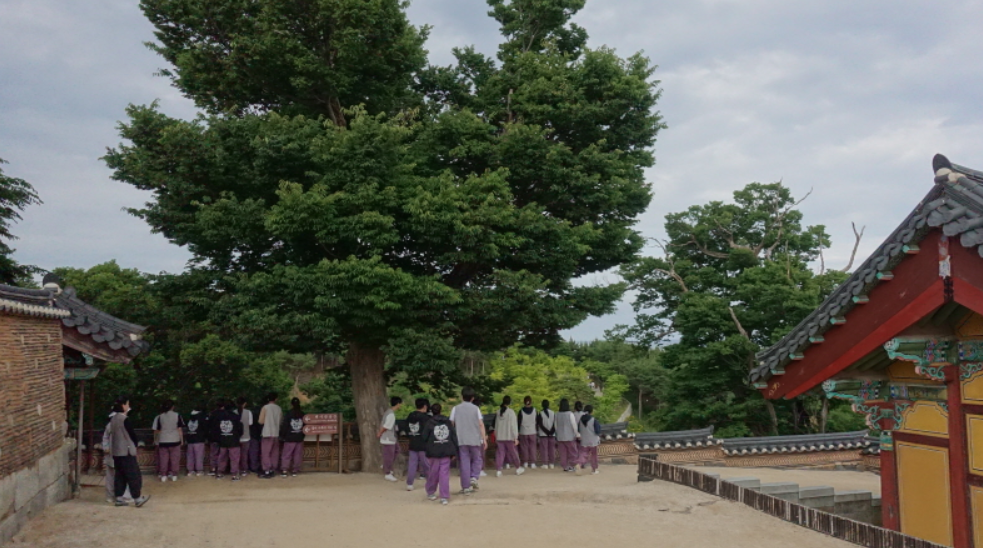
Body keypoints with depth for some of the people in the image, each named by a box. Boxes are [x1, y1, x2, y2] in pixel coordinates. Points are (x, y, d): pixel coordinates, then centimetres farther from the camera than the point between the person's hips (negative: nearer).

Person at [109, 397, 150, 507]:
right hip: (127, 451, -8)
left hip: (116, 452, 8)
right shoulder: (125, 419, -16)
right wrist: (135, 445, 7)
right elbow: (132, 434, -12)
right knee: (133, 475, -1)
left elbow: (113, 434, 14)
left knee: (119, 475, 11)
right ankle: (137, 499, 2)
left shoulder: (113, 419, 9)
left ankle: (119, 498, 12)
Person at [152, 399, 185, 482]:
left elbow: (156, 431, 2)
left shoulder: (159, 417, -1)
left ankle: (163, 475, 9)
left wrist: (156, 441, 16)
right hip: (175, 441, -1)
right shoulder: (177, 416, -4)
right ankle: (174, 475, 9)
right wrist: (182, 440, 5)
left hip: (163, 441, 1)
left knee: (163, 458, 7)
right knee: (175, 458, 7)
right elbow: (180, 429, -3)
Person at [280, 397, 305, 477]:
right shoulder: (302, 414, 1)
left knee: (286, 455, 2)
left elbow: (284, 426, -8)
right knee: (297, 455, 9)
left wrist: (282, 435, 3)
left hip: (289, 438, -3)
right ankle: (295, 470, 11)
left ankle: (284, 470, -5)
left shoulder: (288, 414, -9)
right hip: (300, 438, 3)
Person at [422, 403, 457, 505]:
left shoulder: (430, 423, -4)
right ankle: (444, 497, -6)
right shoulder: (448, 422, 5)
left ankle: (430, 493, 27)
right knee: (444, 474, -1)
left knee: (433, 473, 12)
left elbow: (424, 437, -3)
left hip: (433, 452, -1)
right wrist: (454, 451, 10)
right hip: (446, 452, 1)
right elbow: (454, 437, 6)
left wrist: (426, 450, 12)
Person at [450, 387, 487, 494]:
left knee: (464, 463, 4)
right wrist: (484, 439, -2)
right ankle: (474, 477, -3)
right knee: (477, 460, 18)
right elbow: (481, 424, -4)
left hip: (461, 440, 0)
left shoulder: (456, 409, 3)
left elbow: (451, 424, 2)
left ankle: (466, 487, 3)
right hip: (475, 440, 0)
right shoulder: (476, 408, 1)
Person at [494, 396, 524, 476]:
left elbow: (496, 425, 9)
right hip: (509, 437, -4)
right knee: (513, 452, 9)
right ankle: (518, 468, 23)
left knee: (500, 453, 4)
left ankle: (498, 470, -2)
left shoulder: (498, 412, 5)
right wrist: (516, 437, -7)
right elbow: (513, 425, -10)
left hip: (499, 437, 4)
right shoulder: (511, 412, -10)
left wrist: (496, 436, 15)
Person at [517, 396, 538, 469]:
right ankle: (532, 463, 1)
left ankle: (525, 462, 11)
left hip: (523, 432, -1)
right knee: (532, 447, 6)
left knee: (524, 447, 9)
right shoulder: (534, 410, -4)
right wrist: (536, 430, 15)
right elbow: (536, 421, 4)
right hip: (532, 432, 1)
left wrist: (518, 431, 3)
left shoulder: (521, 411, -10)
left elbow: (519, 422, -6)